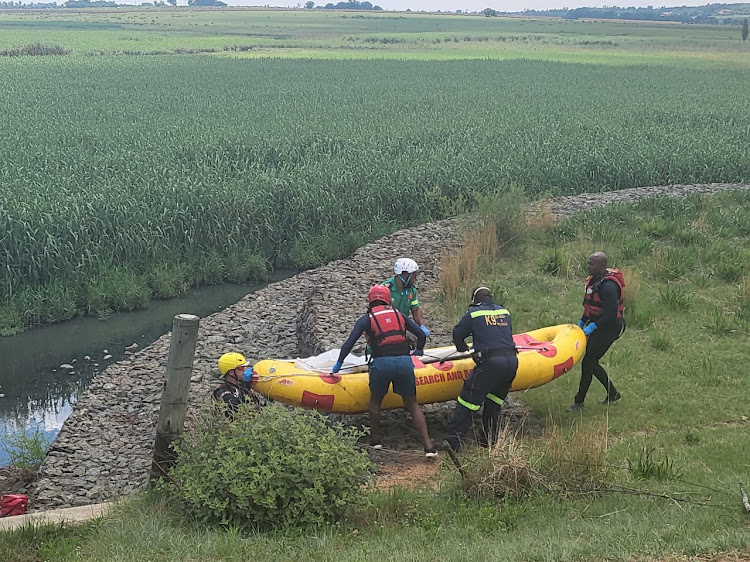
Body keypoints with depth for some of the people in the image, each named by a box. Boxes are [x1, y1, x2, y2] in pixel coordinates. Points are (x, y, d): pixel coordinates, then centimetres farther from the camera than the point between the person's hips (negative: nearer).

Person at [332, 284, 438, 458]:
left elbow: (349, 343, 3)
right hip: (405, 362, 2)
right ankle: (428, 446, 3)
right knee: (412, 405, 12)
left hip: (381, 364, -2)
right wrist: (418, 350, 40)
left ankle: (375, 440, 28)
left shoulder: (365, 319, 10)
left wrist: (339, 363, 17)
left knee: (375, 401, 22)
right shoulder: (399, 315, 18)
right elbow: (421, 335, 19)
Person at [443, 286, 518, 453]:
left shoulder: (473, 313, 4)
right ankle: (490, 438, 23)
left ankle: (454, 437, -8)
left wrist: (462, 348, 34)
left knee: (469, 398, -2)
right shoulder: (504, 311, 19)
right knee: (494, 401, 21)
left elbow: (458, 334, 12)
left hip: (490, 363, -6)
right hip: (511, 360, 6)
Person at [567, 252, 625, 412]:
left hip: (608, 328, -10)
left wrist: (592, 326, -23)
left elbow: (611, 314, -26)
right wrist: (582, 321, 11)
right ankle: (612, 394, 28)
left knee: (588, 363, -7)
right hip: (596, 325, 10)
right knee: (591, 362, 14)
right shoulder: (594, 279, 6)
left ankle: (579, 401, 4)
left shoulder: (608, 285, -25)